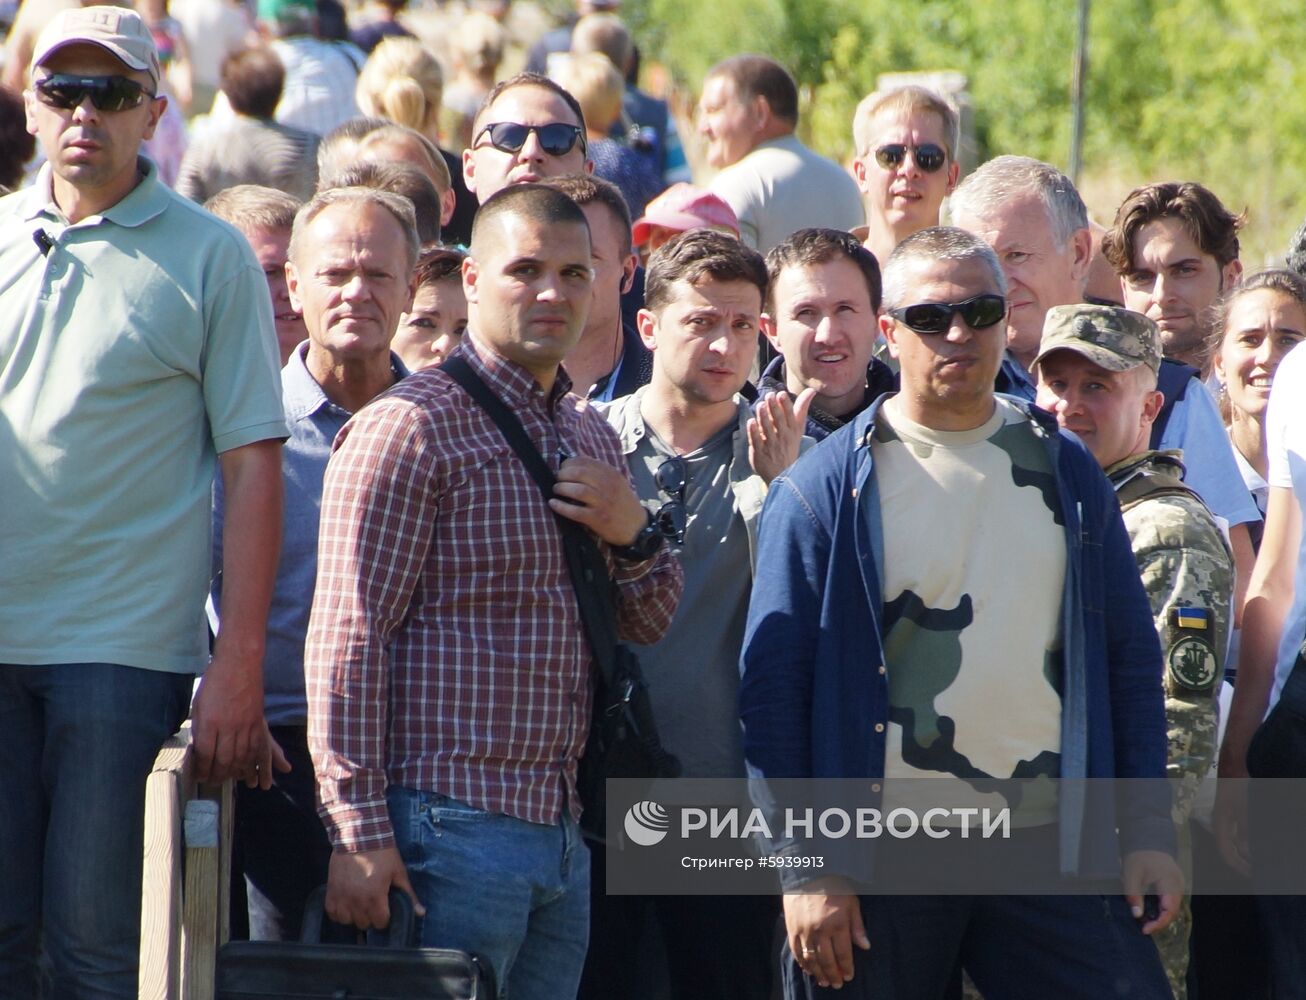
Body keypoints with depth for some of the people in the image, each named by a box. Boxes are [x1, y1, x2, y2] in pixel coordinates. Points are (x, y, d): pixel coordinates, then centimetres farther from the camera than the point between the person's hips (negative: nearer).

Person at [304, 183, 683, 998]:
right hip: (453, 825, -8)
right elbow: (348, 638, -13)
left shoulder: (591, 435, 17)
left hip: (561, 830, 8)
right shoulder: (413, 425, -8)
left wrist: (632, 533, 0)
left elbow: (653, 625, 22)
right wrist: (359, 832, -18)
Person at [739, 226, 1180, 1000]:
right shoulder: (826, 487, 0)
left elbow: (1131, 655, 13)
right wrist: (803, 866, -9)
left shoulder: (1066, 471, 10)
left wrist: (1149, 829, 5)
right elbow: (774, 681, -2)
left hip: (1052, 845, 2)